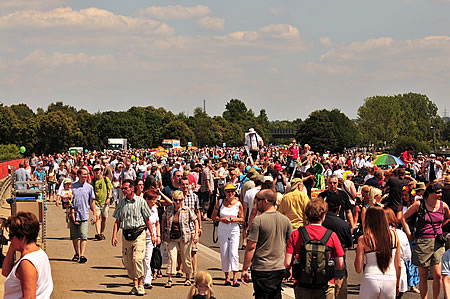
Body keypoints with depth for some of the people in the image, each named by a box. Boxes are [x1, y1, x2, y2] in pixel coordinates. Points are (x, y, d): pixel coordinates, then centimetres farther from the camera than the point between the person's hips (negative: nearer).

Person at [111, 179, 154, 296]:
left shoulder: (141, 201, 1)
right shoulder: (121, 203, 11)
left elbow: (147, 220, 4)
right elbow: (117, 221, 12)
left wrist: (152, 234, 2)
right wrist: (114, 236, 1)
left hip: (139, 233, -4)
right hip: (126, 234, 4)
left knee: (137, 258, -16)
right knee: (127, 261, 4)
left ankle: (140, 285, -7)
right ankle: (135, 285, 15)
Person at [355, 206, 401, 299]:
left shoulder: (363, 239, -6)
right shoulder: (394, 235, 1)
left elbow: (358, 269, -3)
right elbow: (398, 265, 7)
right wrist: (397, 286, 20)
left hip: (370, 280, -2)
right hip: (390, 280, 2)